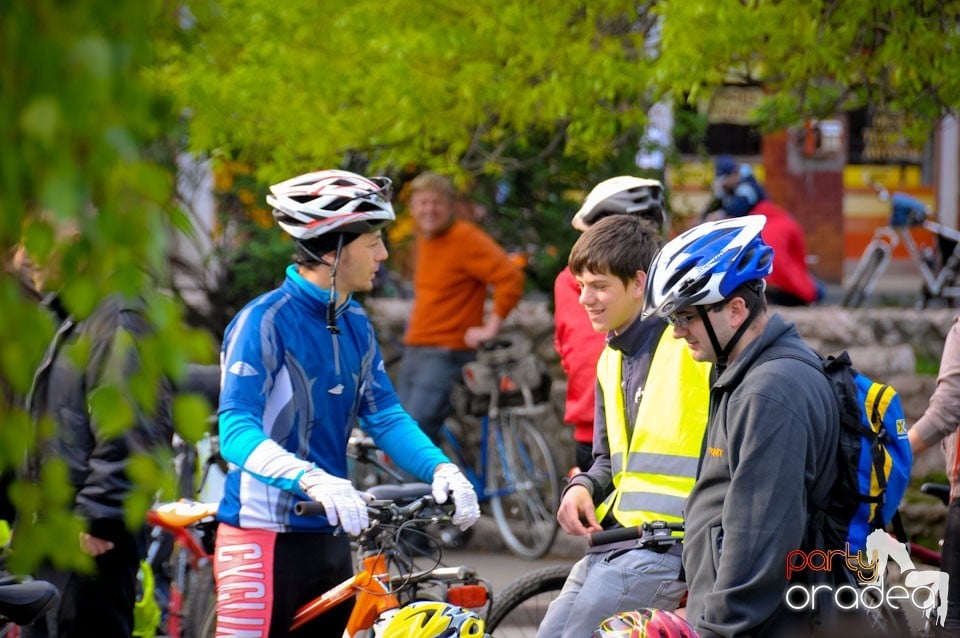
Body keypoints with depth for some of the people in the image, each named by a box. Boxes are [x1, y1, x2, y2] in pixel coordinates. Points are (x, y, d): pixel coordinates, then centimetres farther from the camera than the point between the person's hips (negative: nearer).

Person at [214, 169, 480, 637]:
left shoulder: (355, 324, 10)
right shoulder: (264, 321, -15)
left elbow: (385, 415, 6)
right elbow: (237, 432, -24)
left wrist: (440, 469, -14)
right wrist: (313, 480, -40)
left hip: (329, 536, 8)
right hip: (265, 536, -8)